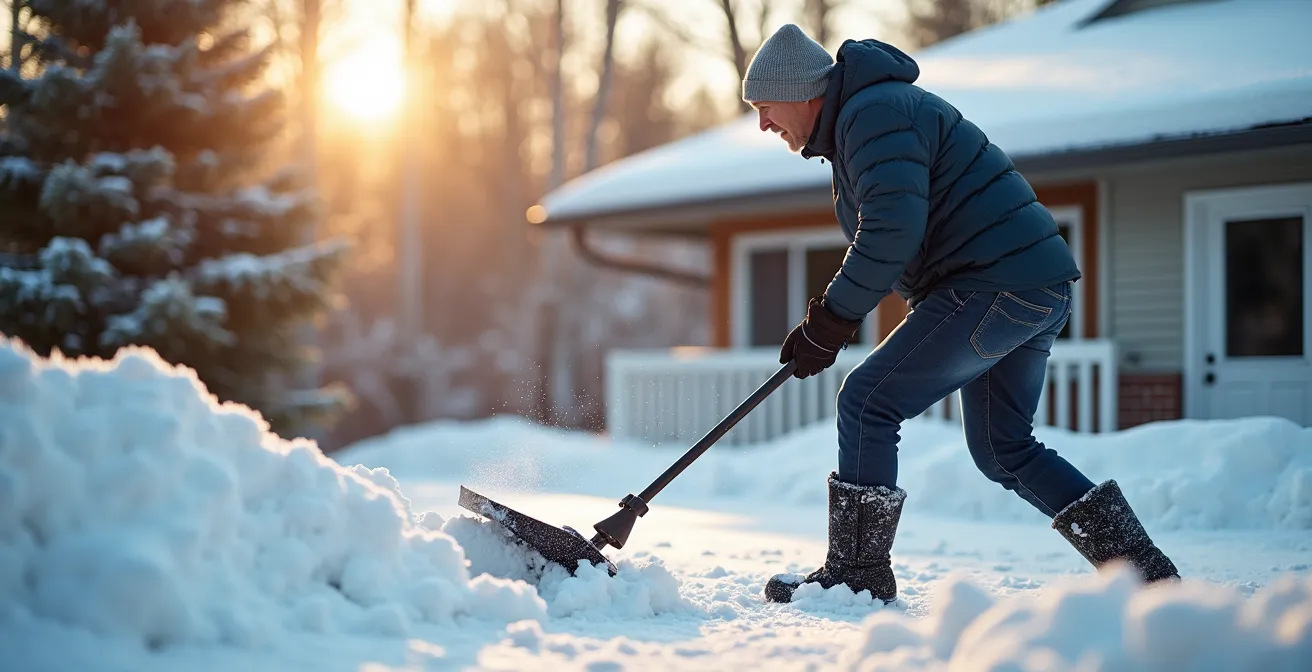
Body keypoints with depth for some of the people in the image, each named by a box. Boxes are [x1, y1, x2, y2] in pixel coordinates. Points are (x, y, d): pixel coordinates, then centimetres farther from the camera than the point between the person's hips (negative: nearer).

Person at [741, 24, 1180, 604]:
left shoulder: (875, 114, -13)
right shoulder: (858, 120, 22)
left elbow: (891, 233, -25)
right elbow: (885, 236, 27)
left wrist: (829, 323, -18)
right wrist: (828, 319, 14)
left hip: (996, 287, -11)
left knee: (867, 401, -8)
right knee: (1003, 450, 15)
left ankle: (856, 574, -4)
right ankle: (1142, 570, 15)